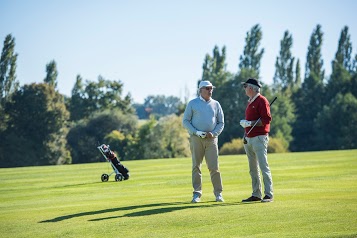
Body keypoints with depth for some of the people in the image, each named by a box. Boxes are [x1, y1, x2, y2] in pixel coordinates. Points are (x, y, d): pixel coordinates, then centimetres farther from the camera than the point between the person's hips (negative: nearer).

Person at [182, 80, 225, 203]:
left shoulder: (216, 104, 12)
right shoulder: (193, 103, 6)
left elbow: (221, 123, 14)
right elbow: (185, 120, 3)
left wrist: (213, 133, -5)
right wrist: (196, 132, -10)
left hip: (211, 139, 1)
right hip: (196, 138, -1)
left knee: (214, 167, -4)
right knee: (196, 166, 0)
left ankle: (218, 193, 2)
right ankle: (197, 193, 5)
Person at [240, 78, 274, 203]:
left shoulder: (261, 101, -8)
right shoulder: (250, 102, 20)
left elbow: (267, 119, -17)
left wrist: (250, 123, -17)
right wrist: (245, 136, 19)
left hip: (259, 138, -9)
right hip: (249, 139, 9)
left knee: (263, 166, -11)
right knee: (253, 169, 9)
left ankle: (269, 194, -11)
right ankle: (256, 194, 13)